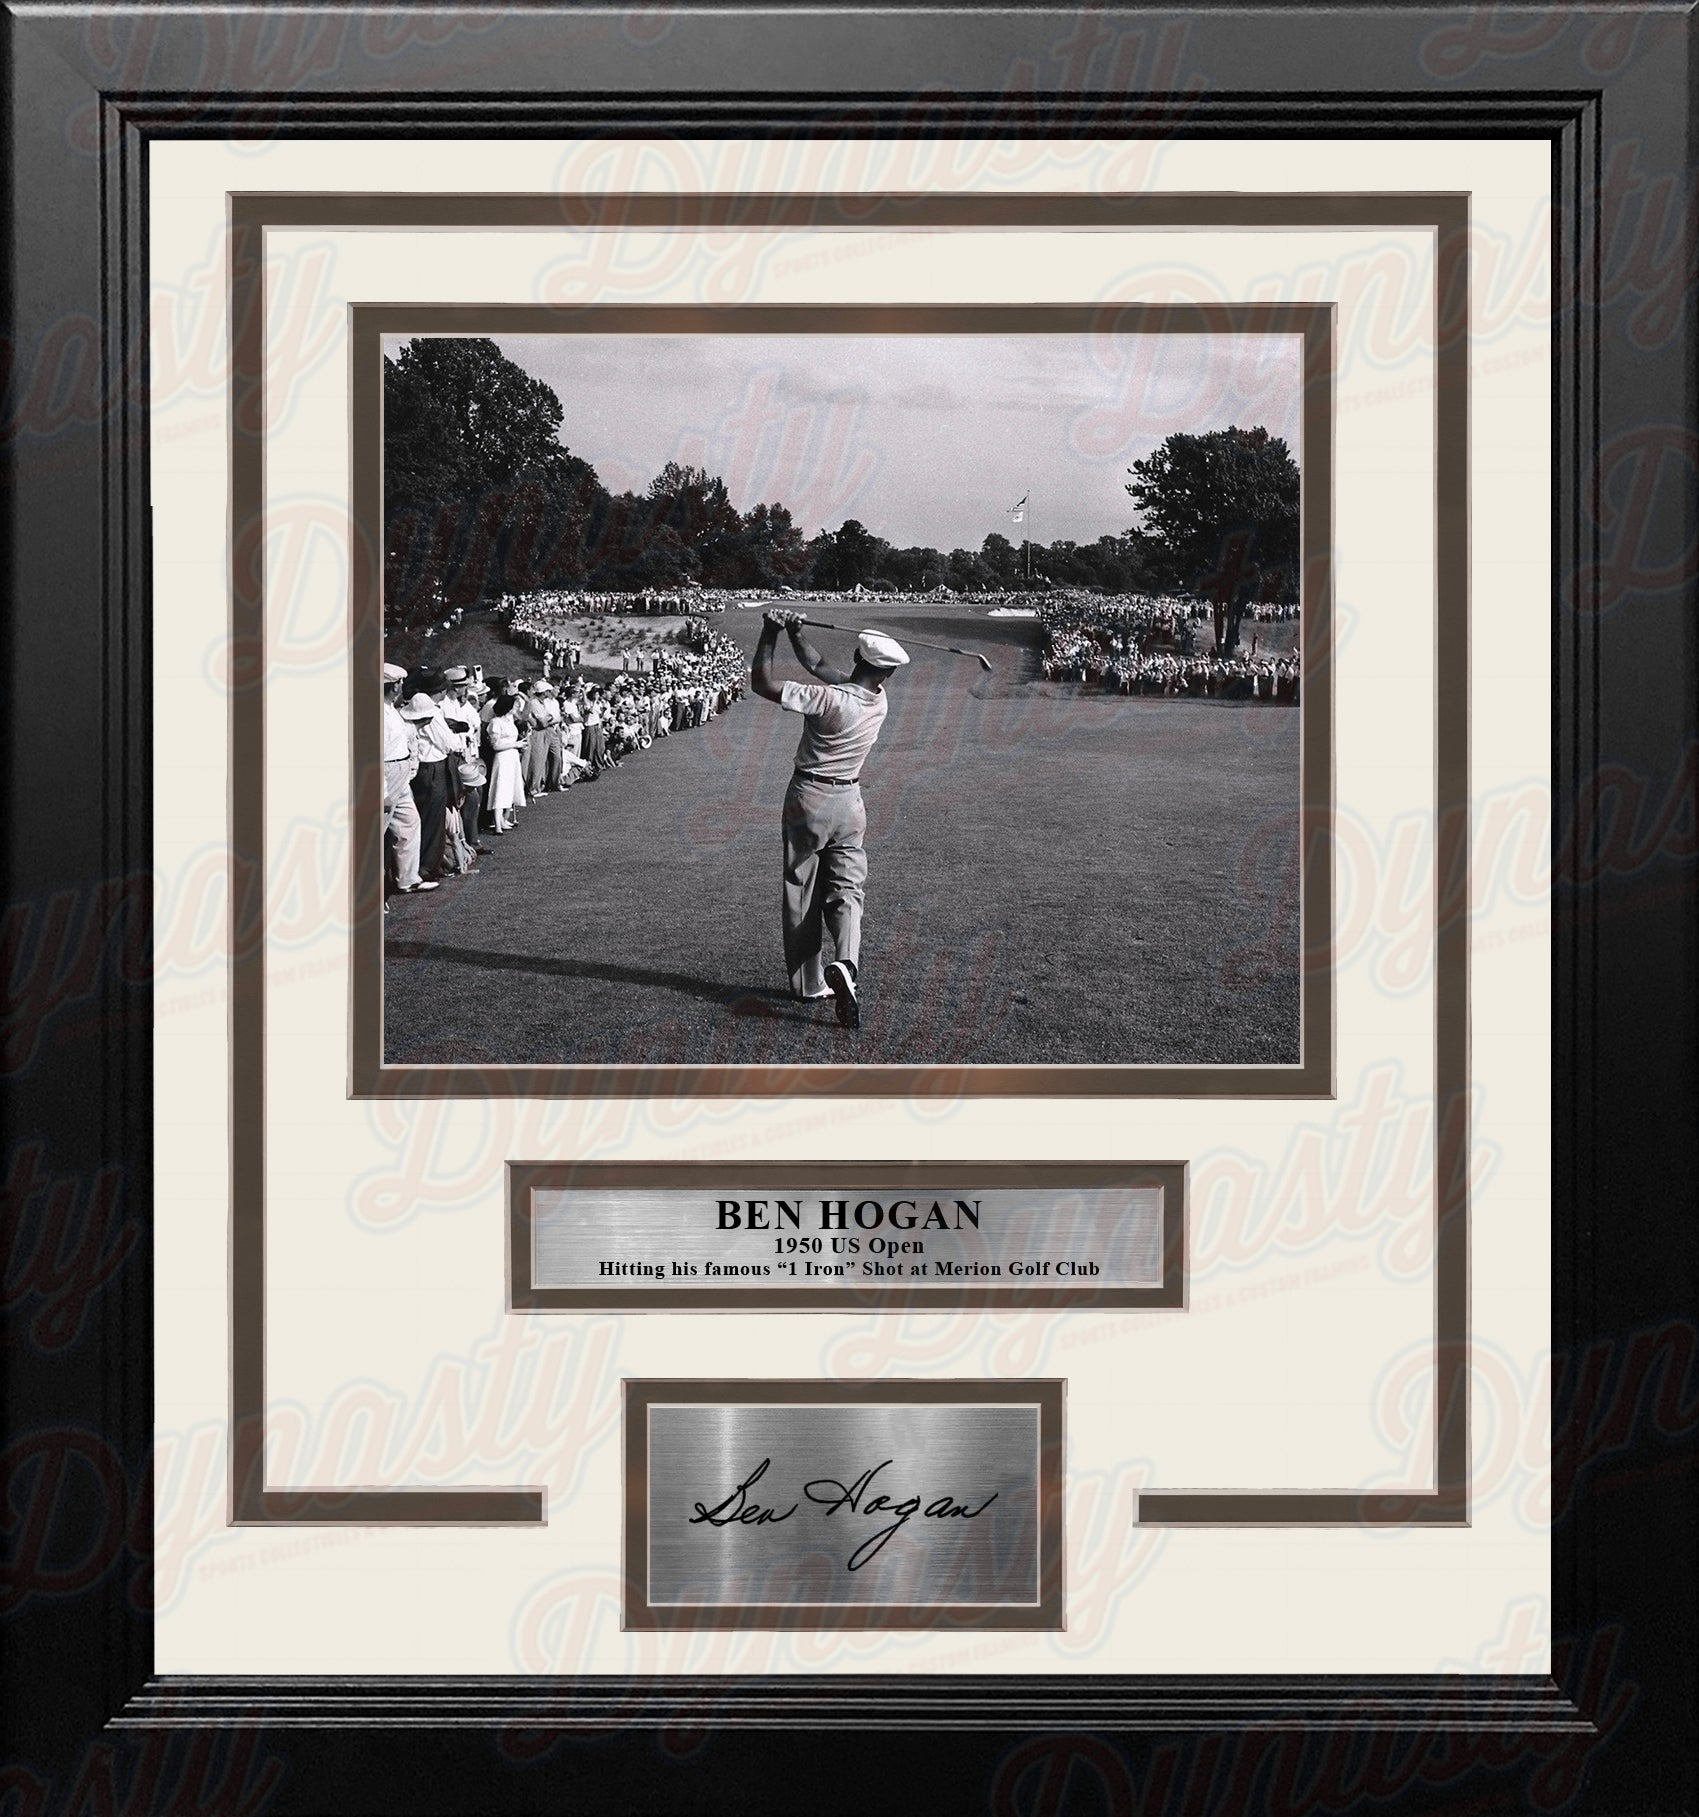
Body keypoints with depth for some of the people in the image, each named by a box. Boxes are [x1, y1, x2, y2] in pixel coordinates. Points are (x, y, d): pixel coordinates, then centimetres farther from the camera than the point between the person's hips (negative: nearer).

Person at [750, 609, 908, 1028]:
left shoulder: (828, 698, -20)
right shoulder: (880, 703, -3)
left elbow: (762, 683, -18)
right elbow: (820, 667, 9)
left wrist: (770, 635, -9)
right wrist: (795, 633, 8)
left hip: (808, 799, -3)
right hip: (849, 802, 3)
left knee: (802, 894, 8)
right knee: (847, 890, 3)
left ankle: (808, 984, 13)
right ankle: (845, 964, -24)